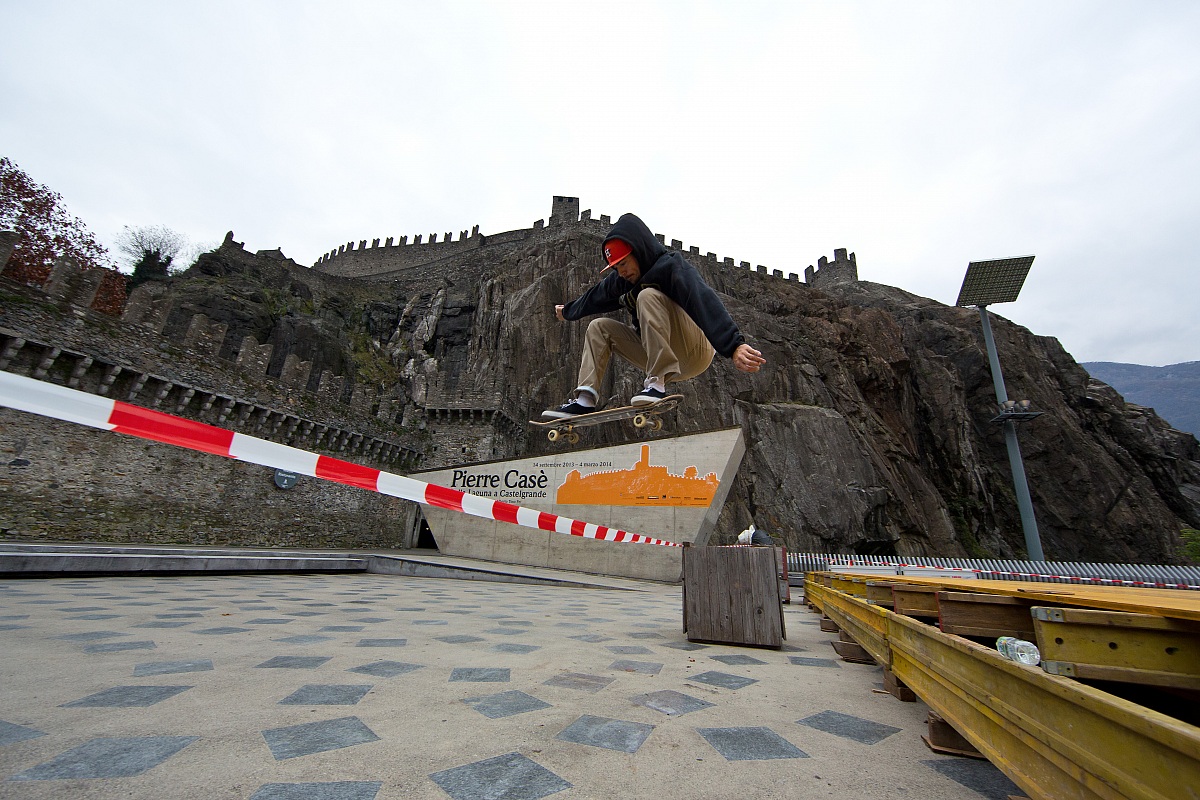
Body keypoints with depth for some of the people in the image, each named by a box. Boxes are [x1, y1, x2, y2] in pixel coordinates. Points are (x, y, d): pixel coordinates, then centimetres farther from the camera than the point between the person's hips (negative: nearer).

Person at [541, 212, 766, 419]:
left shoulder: (671, 266, -16)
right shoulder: (621, 280, 8)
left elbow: (704, 301, -32)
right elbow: (592, 298, 27)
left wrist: (734, 345, -46)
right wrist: (567, 312, 43)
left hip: (696, 352, -8)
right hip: (658, 355, 8)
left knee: (648, 295, -27)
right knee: (599, 327, 6)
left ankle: (658, 384, -34)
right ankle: (585, 400, -7)